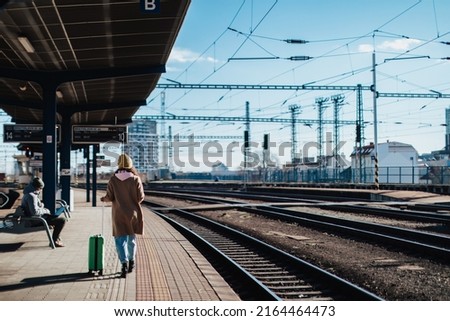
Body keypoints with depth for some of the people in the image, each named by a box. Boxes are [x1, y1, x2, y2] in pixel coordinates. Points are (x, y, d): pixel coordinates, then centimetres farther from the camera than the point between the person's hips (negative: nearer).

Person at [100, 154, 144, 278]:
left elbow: (109, 197, -7)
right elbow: (140, 197, -9)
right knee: (131, 238, 19)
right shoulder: (135, 179, -8)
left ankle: (124, 264, -16)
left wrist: (103, 199, 15)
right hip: (133, 213, 1)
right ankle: (131, 261, 32)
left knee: (120, 239, 1)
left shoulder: (113, 179, -6)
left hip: (118, 214, -1)